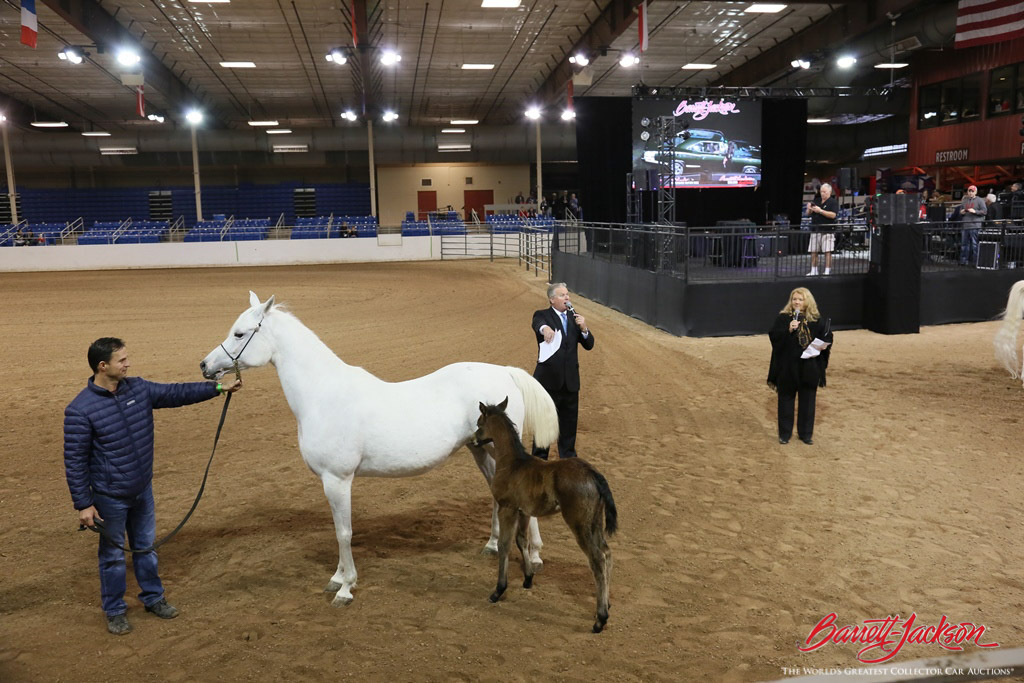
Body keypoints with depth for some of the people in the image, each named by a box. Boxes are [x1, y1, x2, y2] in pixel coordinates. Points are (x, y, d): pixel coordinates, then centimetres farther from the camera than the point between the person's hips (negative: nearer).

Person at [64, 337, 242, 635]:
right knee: (113, 555, 11)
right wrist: (83, 504, -15)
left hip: (143, 490, 6)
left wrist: (217, 387, -2)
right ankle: (115, 611, 30)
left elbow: (177, 393, 3)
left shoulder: (139, 388, -4)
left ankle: (153, 597, 38)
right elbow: (74, 461, -16)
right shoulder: (80, 409, -20)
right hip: (110, 497, -5)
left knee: (147, 546, 20)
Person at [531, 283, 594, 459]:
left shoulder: (574, 318, 12)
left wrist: (584, 328, -12)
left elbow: (589, 345, 7)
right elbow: (537, 324, -29)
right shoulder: (542, 315, -3)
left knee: (569, 421, 13)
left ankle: (567, 455, 29)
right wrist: (545, 328, -52)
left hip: (570, 380, 4)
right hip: (548, 379, -4)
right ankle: (540, 457, 18)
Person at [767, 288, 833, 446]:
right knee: (786, 399, 6)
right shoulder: (783, 317, -3)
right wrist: (788, 330, -25)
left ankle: (806, 433, 22)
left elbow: (826, 335, 11)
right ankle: (784, 433, 18)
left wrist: (826, 345, -9)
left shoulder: (816, 319, 3)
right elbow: (773, 335, -11)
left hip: (809, 367, 2)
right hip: (787, 366, -2)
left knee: (808, 401, 9)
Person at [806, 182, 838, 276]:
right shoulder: (817, 201, 17)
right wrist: (809, 209, -3)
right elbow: (809, 214, 20)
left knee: (827, 252, -6)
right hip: (815, 230, 5)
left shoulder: (833, 202, 0)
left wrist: (820, 211, -19)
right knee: (813, 252, 5)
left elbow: (833, 215, -14)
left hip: (827, 231, -5)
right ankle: (813, 271, 12)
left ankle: (827, 271, -4)